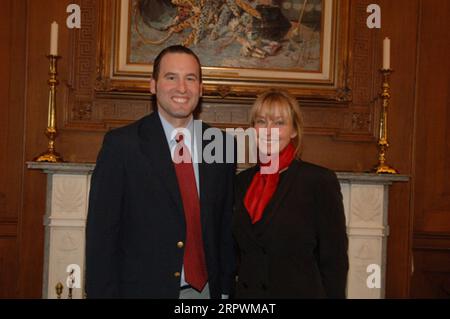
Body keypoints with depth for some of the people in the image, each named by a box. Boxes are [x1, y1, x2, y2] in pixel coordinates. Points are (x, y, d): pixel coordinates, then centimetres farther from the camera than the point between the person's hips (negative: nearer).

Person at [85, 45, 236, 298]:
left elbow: (226, 225, 6)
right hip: (141, 288, -3)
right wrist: (102, 292, -11)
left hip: (206, 289, 3)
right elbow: (101, 231, -8)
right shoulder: (121, 144, -8)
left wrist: (225, 288, 4)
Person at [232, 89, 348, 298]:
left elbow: (334, 260, -10)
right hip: (246, 292, 5)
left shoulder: (320, 181, -11)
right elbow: (239, 251, 12)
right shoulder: (243, 181, 4)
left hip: (300, 291, -4)